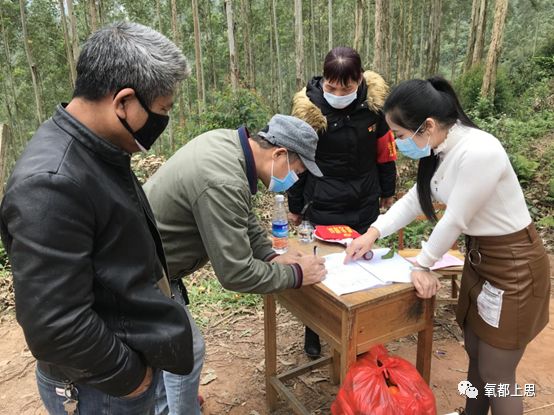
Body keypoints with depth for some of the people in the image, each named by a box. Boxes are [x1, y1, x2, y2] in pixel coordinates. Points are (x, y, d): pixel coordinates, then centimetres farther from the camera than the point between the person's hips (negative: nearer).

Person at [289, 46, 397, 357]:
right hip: (323, 206, -2)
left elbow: (384, 150, 4)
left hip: (365, 205, 3)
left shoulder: (373, 102, -8)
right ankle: (313, 332, 31)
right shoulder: (308, 108, -14)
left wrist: (387, 191, 12)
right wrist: (295, 206, 1)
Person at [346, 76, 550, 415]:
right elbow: (415, 199, 8)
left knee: (496, 374, 5)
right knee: (476, 355, 22)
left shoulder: (478, 151, -30)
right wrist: (374, 232, 0)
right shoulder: (442, 148, -2)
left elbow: (455, 220, -23)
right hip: (480, 257, 8)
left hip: (513, 265, -8)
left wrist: (422, 264, -9)